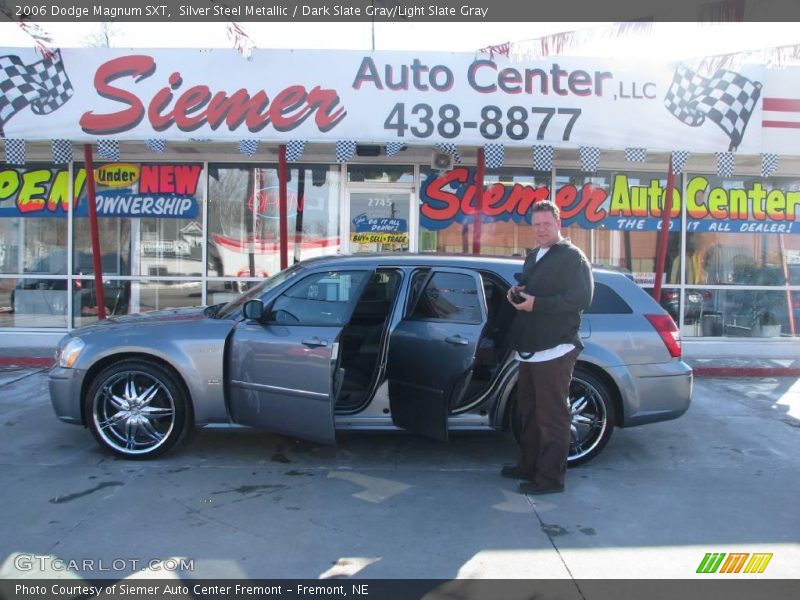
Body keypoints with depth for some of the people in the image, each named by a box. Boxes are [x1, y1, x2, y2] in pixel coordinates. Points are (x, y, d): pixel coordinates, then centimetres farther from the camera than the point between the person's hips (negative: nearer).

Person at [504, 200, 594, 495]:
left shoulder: (572, 256, -6)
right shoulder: (533, 256, 22)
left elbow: (582, 297, -18)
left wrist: (537, 303, -21)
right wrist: (517, 293, 8)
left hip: (555, 349, -9)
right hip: (530, 349, 9)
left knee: (552, 416, -4)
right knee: (528, 412, 16)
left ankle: (550, 477, 4)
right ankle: (529, 466, 29)